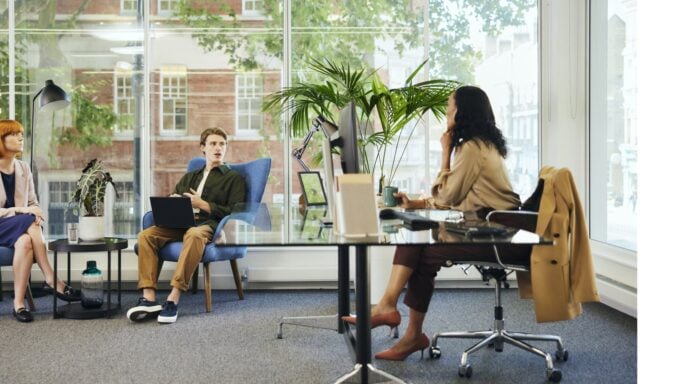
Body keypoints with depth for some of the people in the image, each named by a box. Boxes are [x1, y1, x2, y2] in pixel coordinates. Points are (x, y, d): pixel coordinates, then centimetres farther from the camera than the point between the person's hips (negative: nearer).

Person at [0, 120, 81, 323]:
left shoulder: (24, 169, 10)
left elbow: (33, 204, 13)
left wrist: (36, 214, -11)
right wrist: (21, 210, -24)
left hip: (21, 226, 4)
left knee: (25, 242, -34)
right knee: (29, 223, -34)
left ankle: (19, 304, -35)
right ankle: (52, 281, -33)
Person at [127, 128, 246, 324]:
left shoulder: (234, 179, 16)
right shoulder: (189, 177, 32)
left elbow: (234, 212, 3)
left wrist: (202, 204, -7)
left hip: (208, 224, -5)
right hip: (181, 221, 5)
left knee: (194, 234, -41)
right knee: (146, 235, -25)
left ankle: (173, 299, -43)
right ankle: (149, 299, -31)